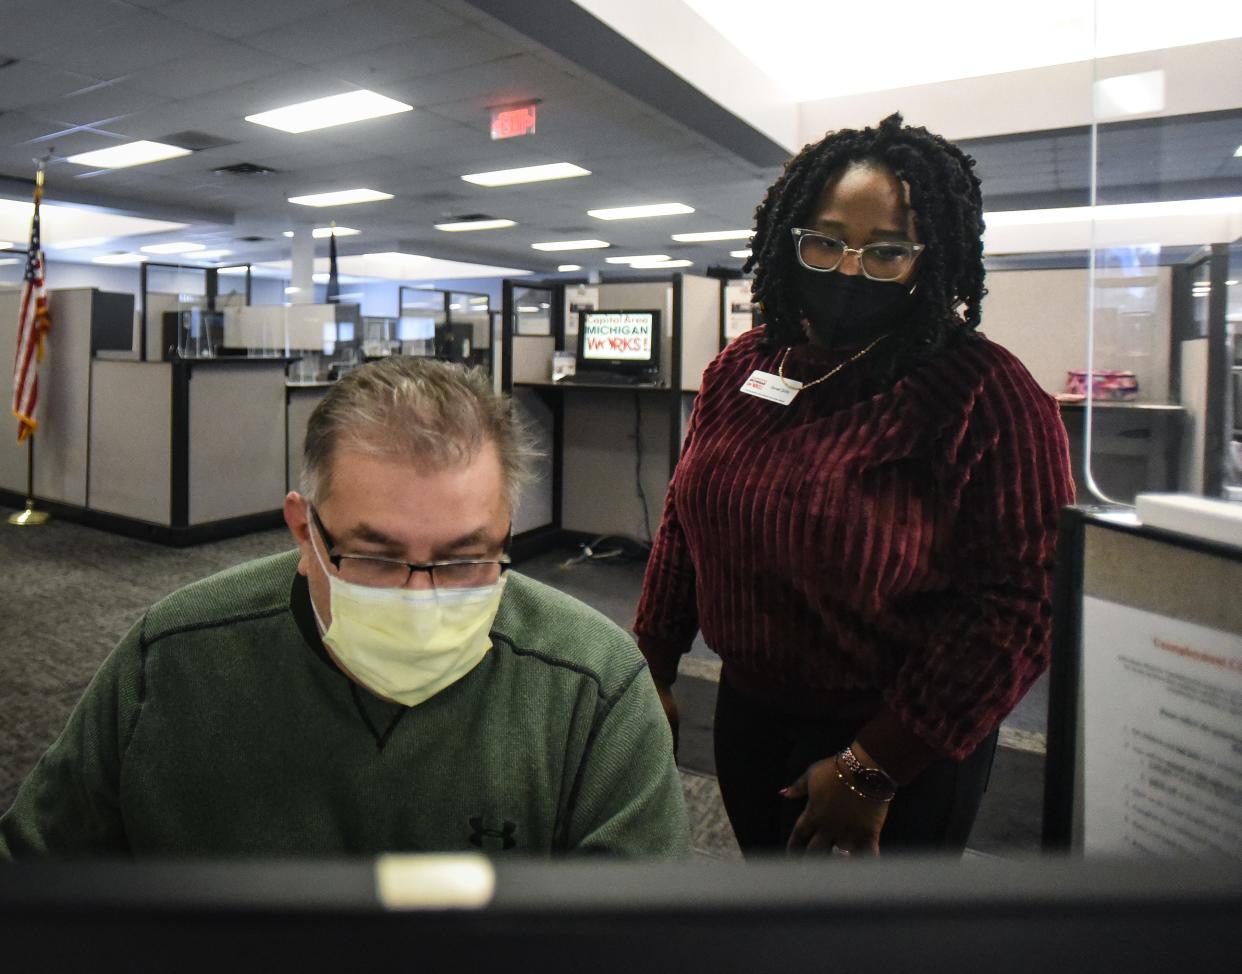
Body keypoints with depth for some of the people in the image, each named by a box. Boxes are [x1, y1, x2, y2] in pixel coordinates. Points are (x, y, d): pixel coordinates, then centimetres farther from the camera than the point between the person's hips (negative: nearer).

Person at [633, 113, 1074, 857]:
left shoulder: (985, 396, -19)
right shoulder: (741, 368, -2)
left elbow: (1021, 603, -21)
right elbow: (686, 521, 6)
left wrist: (874, 767, -19)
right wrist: (654, 667, 7)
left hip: (899, 760, -5)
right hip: (747, 714, 6)